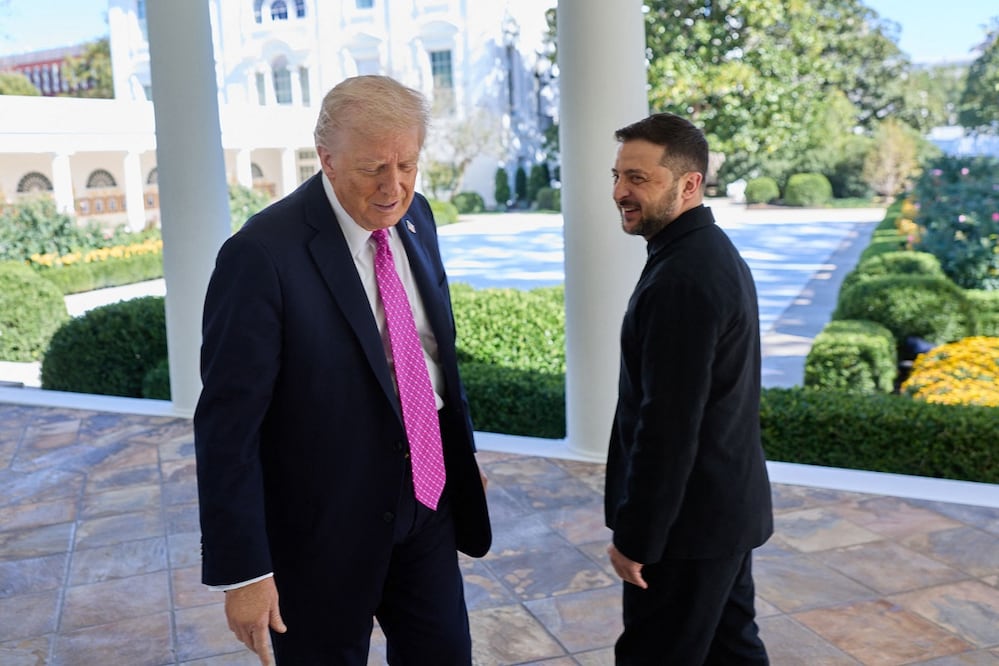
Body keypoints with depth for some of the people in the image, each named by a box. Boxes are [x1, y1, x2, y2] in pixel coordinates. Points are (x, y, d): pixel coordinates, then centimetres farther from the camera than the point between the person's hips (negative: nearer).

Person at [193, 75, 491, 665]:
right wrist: (243, 571, -18)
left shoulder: (414, 216, 1)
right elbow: (228, 424, -20)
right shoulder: (262, 255, -22)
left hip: (427, 499, 6)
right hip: (325, 524, -6)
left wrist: (464, 453, 18)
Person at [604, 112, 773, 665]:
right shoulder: (713, 251, 8)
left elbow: (668, 426, -25)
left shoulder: (681, 278, -24)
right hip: (729, 505, 10)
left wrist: (635, 537, -17)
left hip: (689, 519, -10)